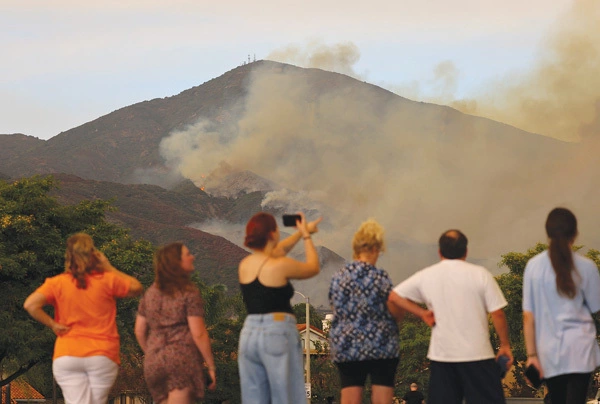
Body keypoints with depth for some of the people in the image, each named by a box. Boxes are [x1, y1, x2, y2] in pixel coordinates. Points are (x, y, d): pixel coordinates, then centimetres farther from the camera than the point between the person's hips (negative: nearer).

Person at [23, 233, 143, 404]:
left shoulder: (57, 284, -2)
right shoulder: (106, 281, -3)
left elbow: (30, 305, -15)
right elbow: (136, 287, 13)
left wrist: (52, 324, -4)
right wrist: (109, 267, 13)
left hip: (67, 356, 0)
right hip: (102, 356, 0)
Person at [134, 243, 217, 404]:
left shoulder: (150, 293, 12)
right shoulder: (189, 292, -7)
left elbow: (139, 331, 15)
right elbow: (198, 334, -11)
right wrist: (211, 366, -5)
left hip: (153, 364, 6)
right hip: (183, 359, -6)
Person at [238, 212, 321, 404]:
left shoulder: (245, 265, 8)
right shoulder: (281, 266, -11)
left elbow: (277, 251, 28)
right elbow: (313, 268, 8)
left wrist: (301, 232, 38)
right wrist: (306, 236, 22)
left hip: (249, 334, 6)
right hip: (277, 334, -6)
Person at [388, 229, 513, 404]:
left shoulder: (425, 276, 4)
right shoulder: (480, 274, -4)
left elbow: (395, 296, 8)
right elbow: (497, 313, -6)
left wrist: (423, 313, 7)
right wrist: (505, 345, 3)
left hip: (441, 355, 3)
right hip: (477, 354, -3)